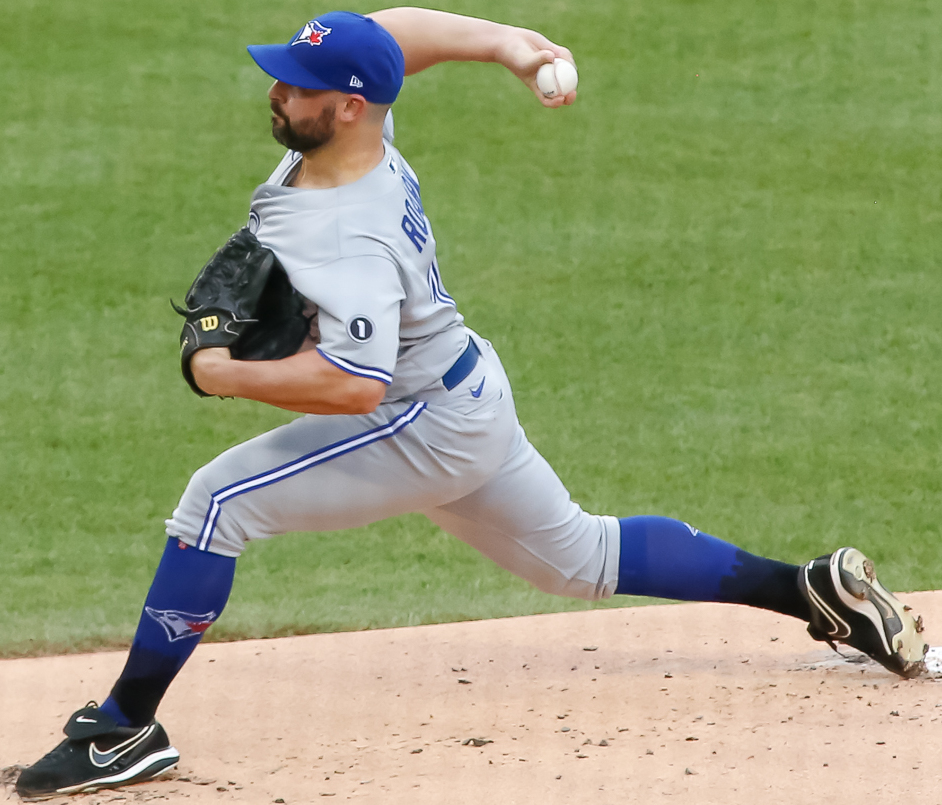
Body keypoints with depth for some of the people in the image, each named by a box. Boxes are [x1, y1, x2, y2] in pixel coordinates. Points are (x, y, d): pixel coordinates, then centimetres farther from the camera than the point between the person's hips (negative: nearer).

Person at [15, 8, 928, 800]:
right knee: (579, 559, 24)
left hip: (426, 433, -10)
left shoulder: (349, 242, -33)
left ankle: (125, 729, -16)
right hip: (467, 396, 10)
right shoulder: (355, 129, -8)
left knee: (218, 500, -17)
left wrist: (223, 375, -31)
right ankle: (813, 588, 25)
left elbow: (354, 385, -41)